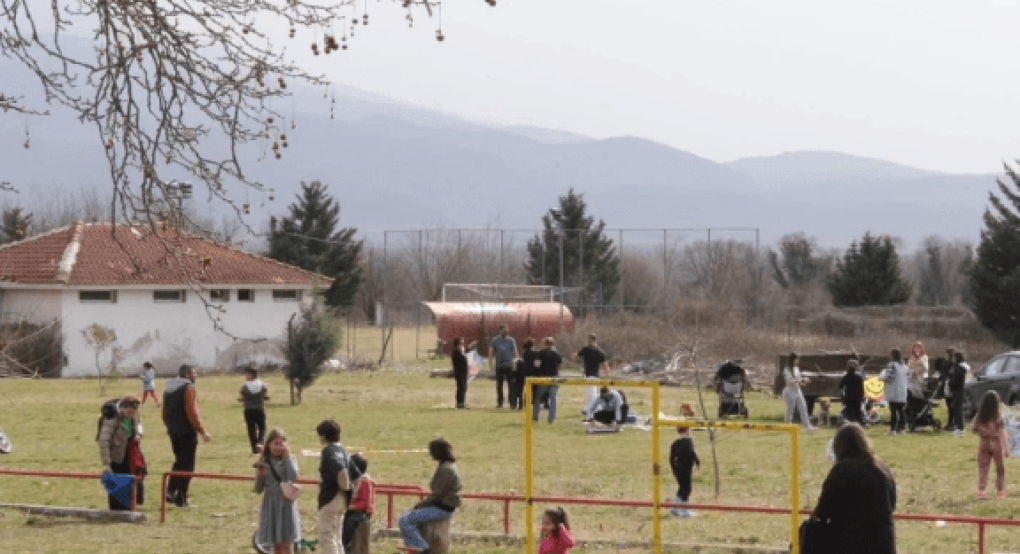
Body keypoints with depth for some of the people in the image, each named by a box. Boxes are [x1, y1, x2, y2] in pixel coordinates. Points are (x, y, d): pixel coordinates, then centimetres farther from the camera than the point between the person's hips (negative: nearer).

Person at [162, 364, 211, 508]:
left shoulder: (168, 387, 12)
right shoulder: (189, 388, -13)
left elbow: (165, 412, 17)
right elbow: (192, 412, -20)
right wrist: (202, 431, -17)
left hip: (173, 431, 8)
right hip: (187, 432, -7)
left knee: (179, 461, 21)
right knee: (187, 465, -1)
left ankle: (171, 491, 10)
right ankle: (181, 499, -1)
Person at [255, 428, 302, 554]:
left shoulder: (290, 460, 0)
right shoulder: (264, 463, 4)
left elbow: (293, 477, -20)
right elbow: (258, 490, 5)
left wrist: (287, 457, -14)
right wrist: (260, 475, -14)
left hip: (286, 503, -3)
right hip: (270, 505, 3)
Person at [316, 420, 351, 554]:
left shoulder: (328, 451, -15)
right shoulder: (342, 450, 12)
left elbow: (341, 470, -31)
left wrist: (344, 487, -17)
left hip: (329, 499, -9)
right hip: (340, 500, 9)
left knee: (326, 537, -5)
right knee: (336, 539, 17)